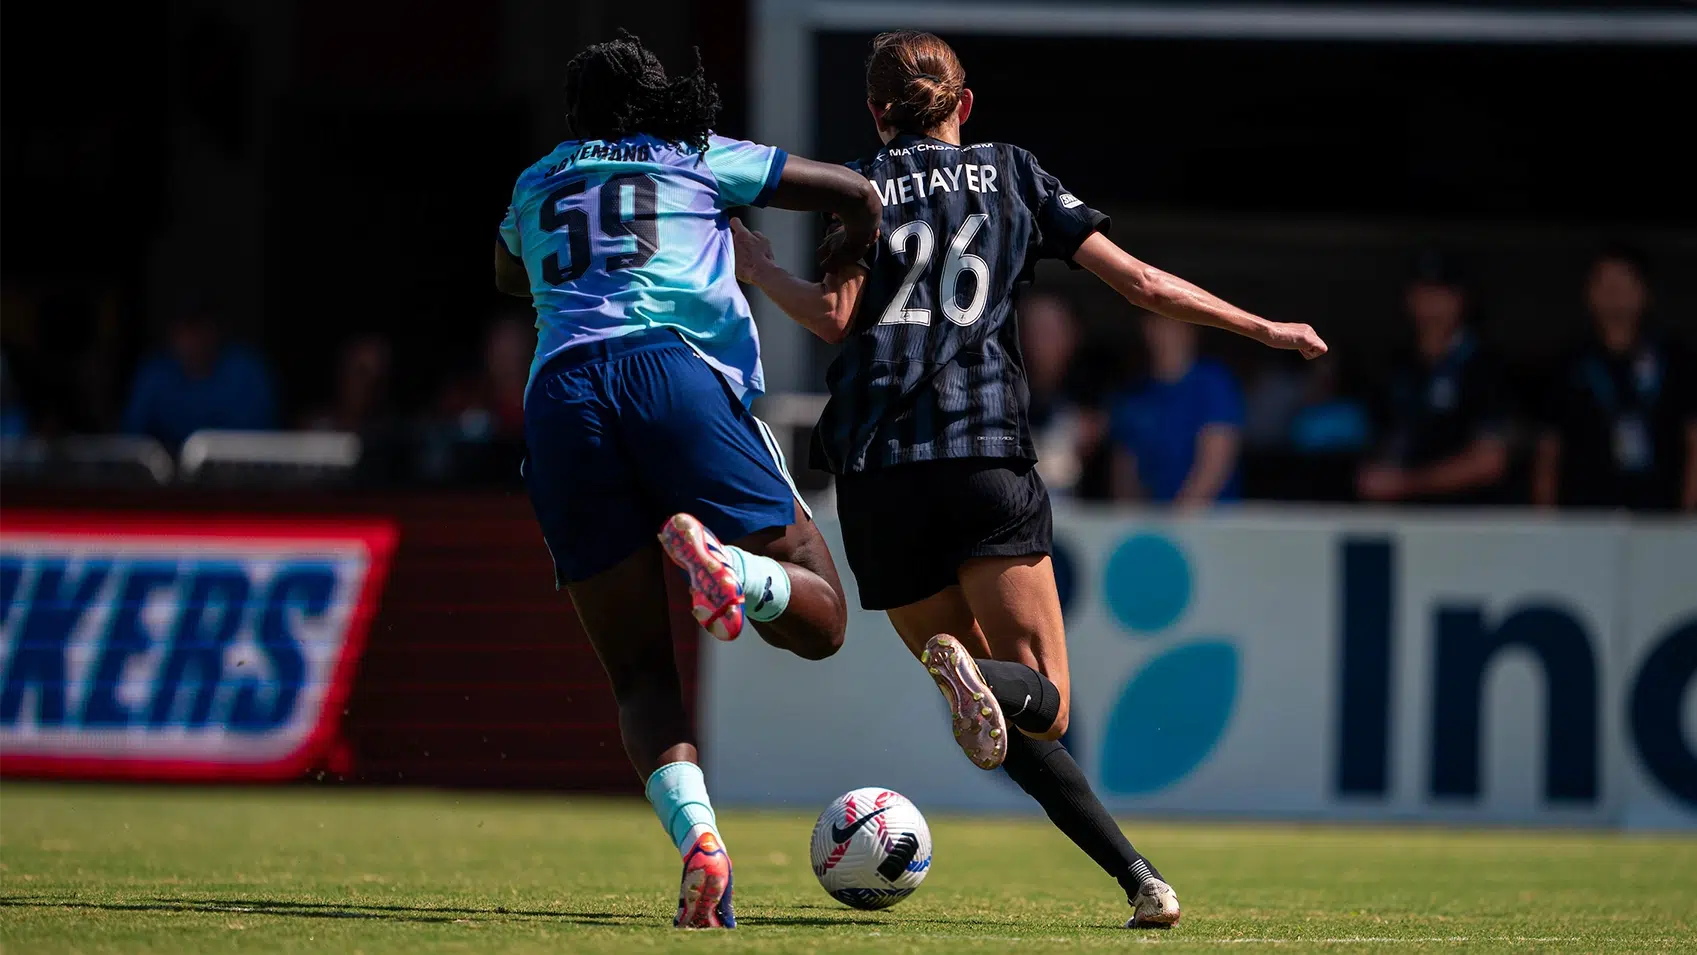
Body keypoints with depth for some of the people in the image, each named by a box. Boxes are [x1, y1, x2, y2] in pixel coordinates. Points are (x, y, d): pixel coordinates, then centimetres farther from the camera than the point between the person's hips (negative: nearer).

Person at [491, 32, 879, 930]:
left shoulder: (536, 186, 30)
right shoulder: (699, 158, 22)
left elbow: (506, 275, 53)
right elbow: (857, 196, 17)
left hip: (560, 395, 3)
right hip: (674, 370, -3)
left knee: (639, 675, 7)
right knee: (818, 618, 3)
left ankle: (695, 834, -22)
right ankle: (722, 564, -31)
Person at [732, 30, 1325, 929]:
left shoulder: (862, 185, 10)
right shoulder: (1012, 173, 15)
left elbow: (837, 315, -5)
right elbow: (1143, 284, 12)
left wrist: (760, 271, 14)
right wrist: (1264, 328, 22)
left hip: (876, 468, 1)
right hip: (988, 456, -1)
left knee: (1011, 717, 8)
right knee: (1041, 705, 1)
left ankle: (1134, 873, -12)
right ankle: (976, 676, -36)